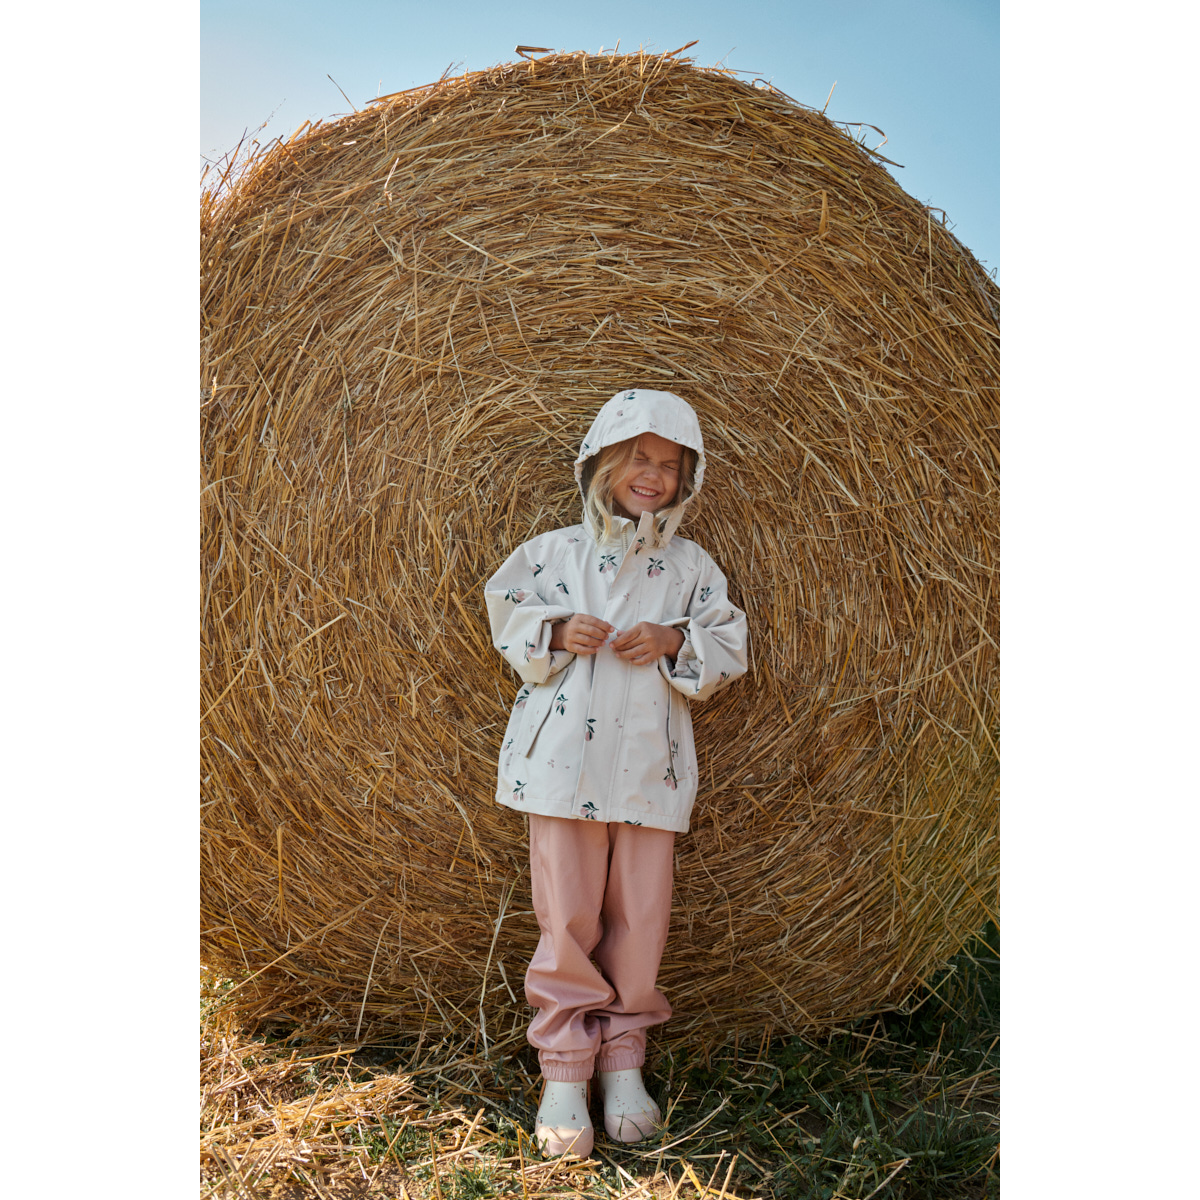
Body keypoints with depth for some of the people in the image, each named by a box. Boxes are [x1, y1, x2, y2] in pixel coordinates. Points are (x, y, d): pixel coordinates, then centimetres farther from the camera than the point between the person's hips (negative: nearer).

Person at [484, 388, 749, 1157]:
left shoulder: (691, 566, 8)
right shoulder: (556, 553, 5)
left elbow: (728, 651, 8)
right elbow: (509, 616, 8)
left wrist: (673, 641, -11)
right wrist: (557, 632, -10)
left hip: (651, 768, 2)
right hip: (563, 761, -1)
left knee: (640, 917, 5)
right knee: (567, 915, -1)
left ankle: (623, 1056, 22)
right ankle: (564, 1068, 12)